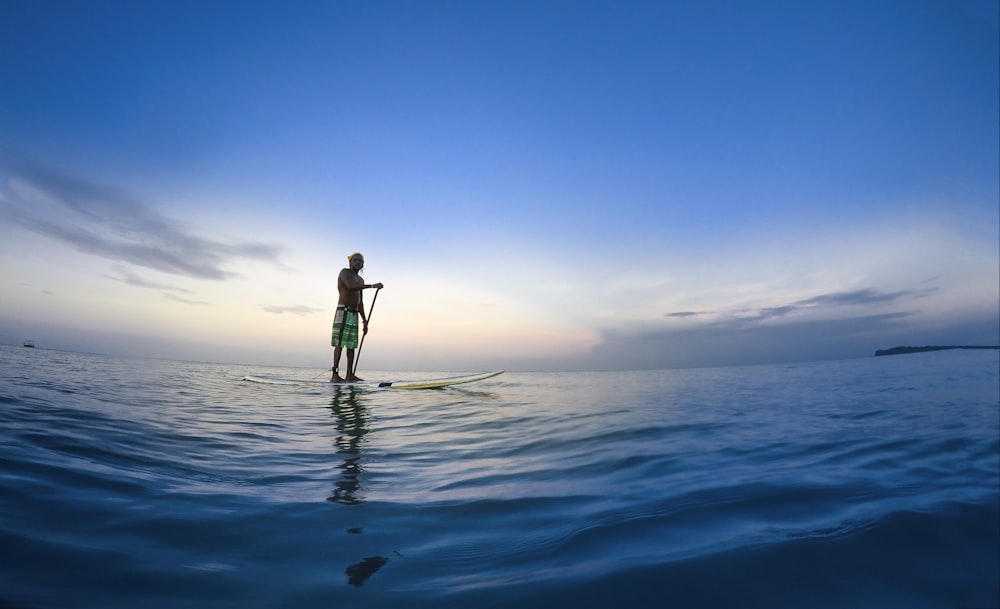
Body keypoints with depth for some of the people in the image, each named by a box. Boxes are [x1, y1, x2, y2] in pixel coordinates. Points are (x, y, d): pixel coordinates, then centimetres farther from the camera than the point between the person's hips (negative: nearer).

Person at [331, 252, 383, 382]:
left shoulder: (360, 280, 23)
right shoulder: (345, 272, 0)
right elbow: (350, 286, -22)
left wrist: (365, 321, 17)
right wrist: (372, 286, -26)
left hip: (354, 314, 8)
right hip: (343, 311, -8)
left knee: (351, 345, 4)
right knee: (340, 343, -13)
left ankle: (350, 374, 6)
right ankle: (335, 375, -15)